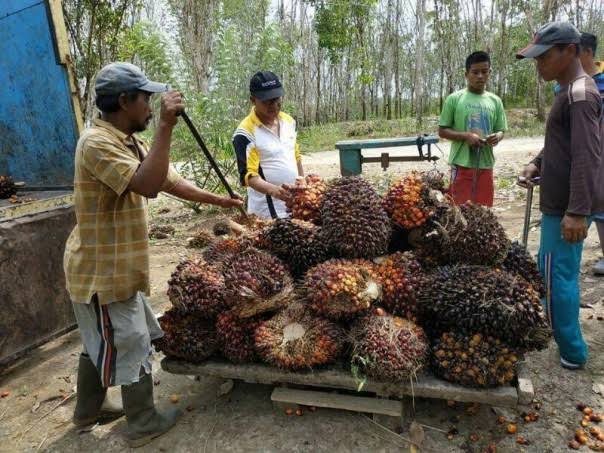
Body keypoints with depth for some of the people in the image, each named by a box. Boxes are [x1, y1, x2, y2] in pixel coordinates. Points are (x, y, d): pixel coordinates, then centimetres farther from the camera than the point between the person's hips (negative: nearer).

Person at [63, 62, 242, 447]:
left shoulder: (130, 142, 9)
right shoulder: (97, 143, -22)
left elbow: (172, 181, 13)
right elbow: (148, 185, -36)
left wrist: (221, 201, 13)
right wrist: (166, 125, -33)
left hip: (116, 265, 10)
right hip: (102, 269, -10)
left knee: (102, 342, 23)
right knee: (132, 343, 4)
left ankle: (88, 410, 43)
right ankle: (145, 423, 23)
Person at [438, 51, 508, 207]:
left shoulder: (495, 101, 8)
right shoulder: (454, 99, -3)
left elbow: (500, 130, 14)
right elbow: (442, 131, -2)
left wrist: (497, 137, -10)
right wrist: (466, 136, -17)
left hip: (485, 165, 4)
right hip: (461, 164, -4)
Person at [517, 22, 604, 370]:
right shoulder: (571, 91, 14)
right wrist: (536, 164, 8)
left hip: (568, 205, -10)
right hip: (561, 201, 10)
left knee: (557, 275, -3)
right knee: (556, 269, 19)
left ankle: (572, 353, 10)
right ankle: (557, 330, 35)